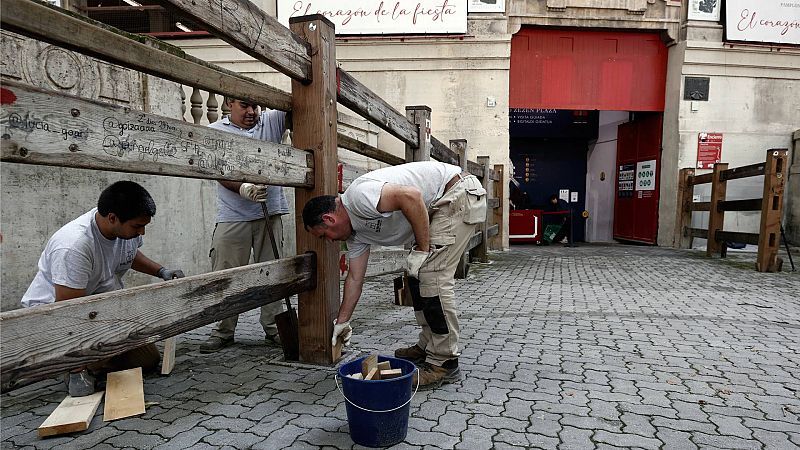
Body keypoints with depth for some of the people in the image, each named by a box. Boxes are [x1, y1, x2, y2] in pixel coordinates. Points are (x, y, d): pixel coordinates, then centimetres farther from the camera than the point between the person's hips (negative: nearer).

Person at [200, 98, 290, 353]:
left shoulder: (272, 120, 11)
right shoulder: (217, 131, 4)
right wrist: (242, 188, -28)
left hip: (270, 214, 2)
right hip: (232, 217, -1)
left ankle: (273, 328, 19)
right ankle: (224, 331, 16)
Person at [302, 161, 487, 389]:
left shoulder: (358, 196, -21)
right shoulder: (356, 232, 9)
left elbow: (411, 196, -32)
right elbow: (355, 278, 16)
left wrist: (423, 249, -23)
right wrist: (342, 322, 22)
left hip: (459, 192, -10)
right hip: (440, 206, 10)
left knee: (431, 275, -13)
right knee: (418, 275, 12)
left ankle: (443, 363, -4)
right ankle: (428, 347, 23)